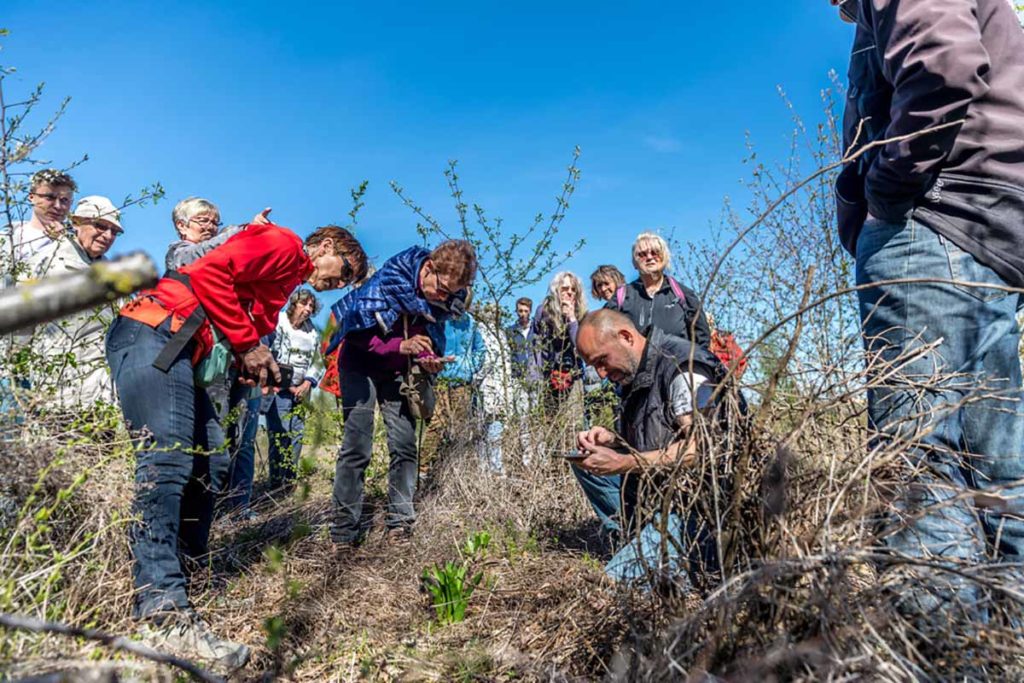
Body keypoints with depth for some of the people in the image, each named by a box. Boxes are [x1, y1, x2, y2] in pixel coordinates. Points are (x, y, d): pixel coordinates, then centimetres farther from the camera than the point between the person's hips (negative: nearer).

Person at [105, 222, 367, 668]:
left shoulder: (285, 280, 26)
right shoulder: (285, 244, -3)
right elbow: (209, 273, -17)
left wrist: (260, 362, 3)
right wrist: (247, 344, -11)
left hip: (179, 352, 11)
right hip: (152, 332, -11)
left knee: (197, 471, 7)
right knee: (169, 460, -21)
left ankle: (185, 582, 15)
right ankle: (165, 617, -25)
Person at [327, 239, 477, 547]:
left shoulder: (444, 298, -10)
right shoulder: (388, 279, -25)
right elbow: (356, 330, -23)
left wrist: (428, 358, -18)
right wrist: (400, 345, -33)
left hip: (398, 372, 4)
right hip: (361, 363, -4)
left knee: (404, 446, -3)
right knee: (357, 448, -9)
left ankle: (399, 527, 7)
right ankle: (343, 533, 0)